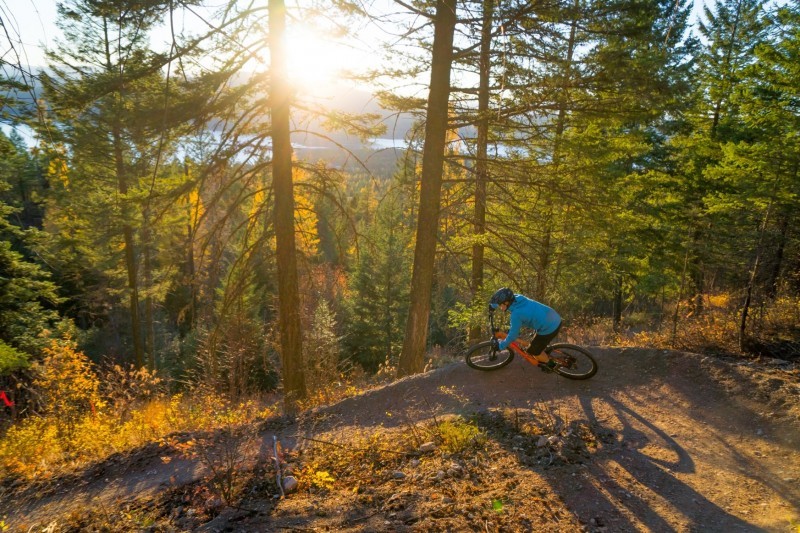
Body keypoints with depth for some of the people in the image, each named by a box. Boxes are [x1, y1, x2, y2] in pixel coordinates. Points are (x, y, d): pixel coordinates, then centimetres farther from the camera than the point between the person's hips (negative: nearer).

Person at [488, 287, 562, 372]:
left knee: (532, 351, 13)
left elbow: (512, 335, -14)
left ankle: (550, 364, 31)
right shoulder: (518, 297, -4)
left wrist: (500, 346, 0)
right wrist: (492, 305, 33)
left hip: (549, 328, -8)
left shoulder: (516, 314, -25)